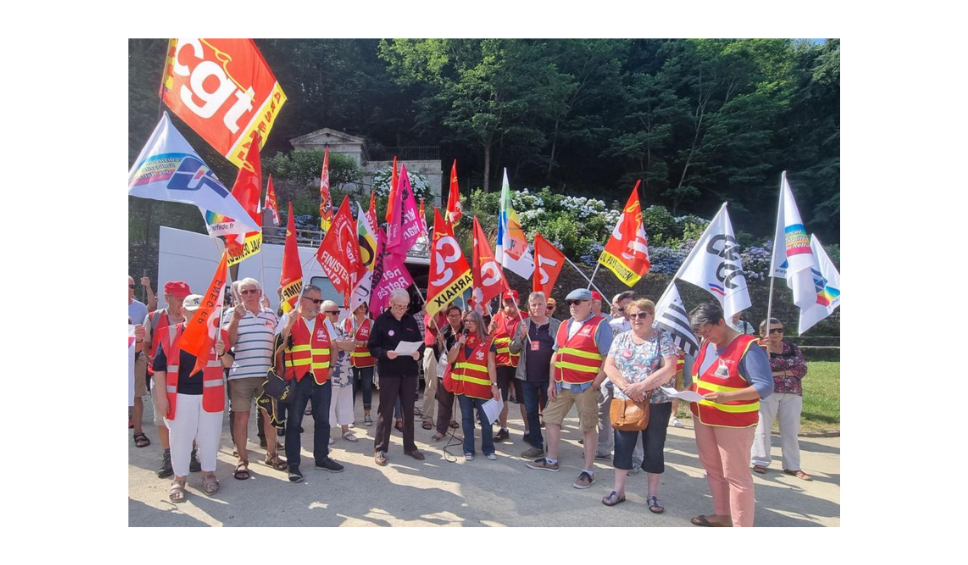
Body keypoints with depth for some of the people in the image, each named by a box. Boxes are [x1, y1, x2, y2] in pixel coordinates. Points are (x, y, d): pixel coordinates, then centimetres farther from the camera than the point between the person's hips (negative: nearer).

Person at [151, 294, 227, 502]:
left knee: (209, 436, 9)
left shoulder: (216, 334, 2)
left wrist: (222, 354, -16)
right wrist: (161, 396, -5)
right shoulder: (169, 334, -2)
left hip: (210, 395, 1)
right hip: (180, 396, -1)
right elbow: (159, 367, -1)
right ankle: (179, 477, 22)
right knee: (180, 437, 7)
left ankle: (208, 473, 26)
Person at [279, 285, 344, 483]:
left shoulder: (323, 321, 10)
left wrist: (332, 367, 2)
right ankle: (293, 464, 12)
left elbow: (333, 346, 14)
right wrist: (289, 325, -22)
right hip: (297, 379, -4)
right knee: (294, 422, 3)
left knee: (322, 420, 12)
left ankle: (321, 458, 26)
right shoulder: (288, 319, -3)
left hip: (322, 378, 5)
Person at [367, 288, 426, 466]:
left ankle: (409, 446, 24)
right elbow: (372, 347, -6)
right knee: (386, 410, 2)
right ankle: (380, 449, 12)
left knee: (409, 410, 12)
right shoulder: (381, 320, -5)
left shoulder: (411, 320, 7)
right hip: (388, 372, -4)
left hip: (409, 372, 4)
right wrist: (385, 353, -25)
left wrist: (418, 352, -10)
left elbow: (420, 343, 11)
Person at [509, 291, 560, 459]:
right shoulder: (523, 324, 5)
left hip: (549, 376, -3)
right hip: (528, 376, 3)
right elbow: (513, 349, 3)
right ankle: (537, 445, 21)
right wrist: (521, 337, -16)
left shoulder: (557, 325, -2)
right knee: (531, 411, 9)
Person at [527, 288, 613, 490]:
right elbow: (556, 355, 14)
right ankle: (551, 460, 31)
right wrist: (552, 383, 8)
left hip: (585, 387, -7)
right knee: (551, 419, 15)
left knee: (588, 427, 3)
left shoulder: (600, 325, -9)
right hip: (562, 385, 7)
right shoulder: (564, 326, 12)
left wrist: (595, 384, -16)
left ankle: (589, 470, 14)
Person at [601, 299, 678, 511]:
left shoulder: (663, 339, -4)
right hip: (623, 402, 3)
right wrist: (626, 387, -17)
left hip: (657, 404, -2)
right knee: (622, 445, 10)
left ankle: (653, 494, 22)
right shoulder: (621, 338, 5)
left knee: (654, 448, 7)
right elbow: (609, 366, -1)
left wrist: (641, 386, -21)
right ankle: (619, 489, 23)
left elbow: (669, 369, -14)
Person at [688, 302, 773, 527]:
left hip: (733, 422, -8)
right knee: (712, 468, 18)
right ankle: (722, 515, 34)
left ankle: (742, 526, 10)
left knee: (735, 475, -1)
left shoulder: (747, 347, -18)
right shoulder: (706, 344, 6)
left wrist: (727, 396, -32)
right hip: (703, 418, 8)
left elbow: (765, 386, -21)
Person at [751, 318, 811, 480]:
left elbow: (802, 369, 1)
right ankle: (760, 461, 10)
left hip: (792, 394, 4)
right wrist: (764, 349, -25)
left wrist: (779, 373, -9)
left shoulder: (792, 347, 11)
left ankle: (792, 466, 12)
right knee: (763, 428, 0)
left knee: (791, 430, 6)